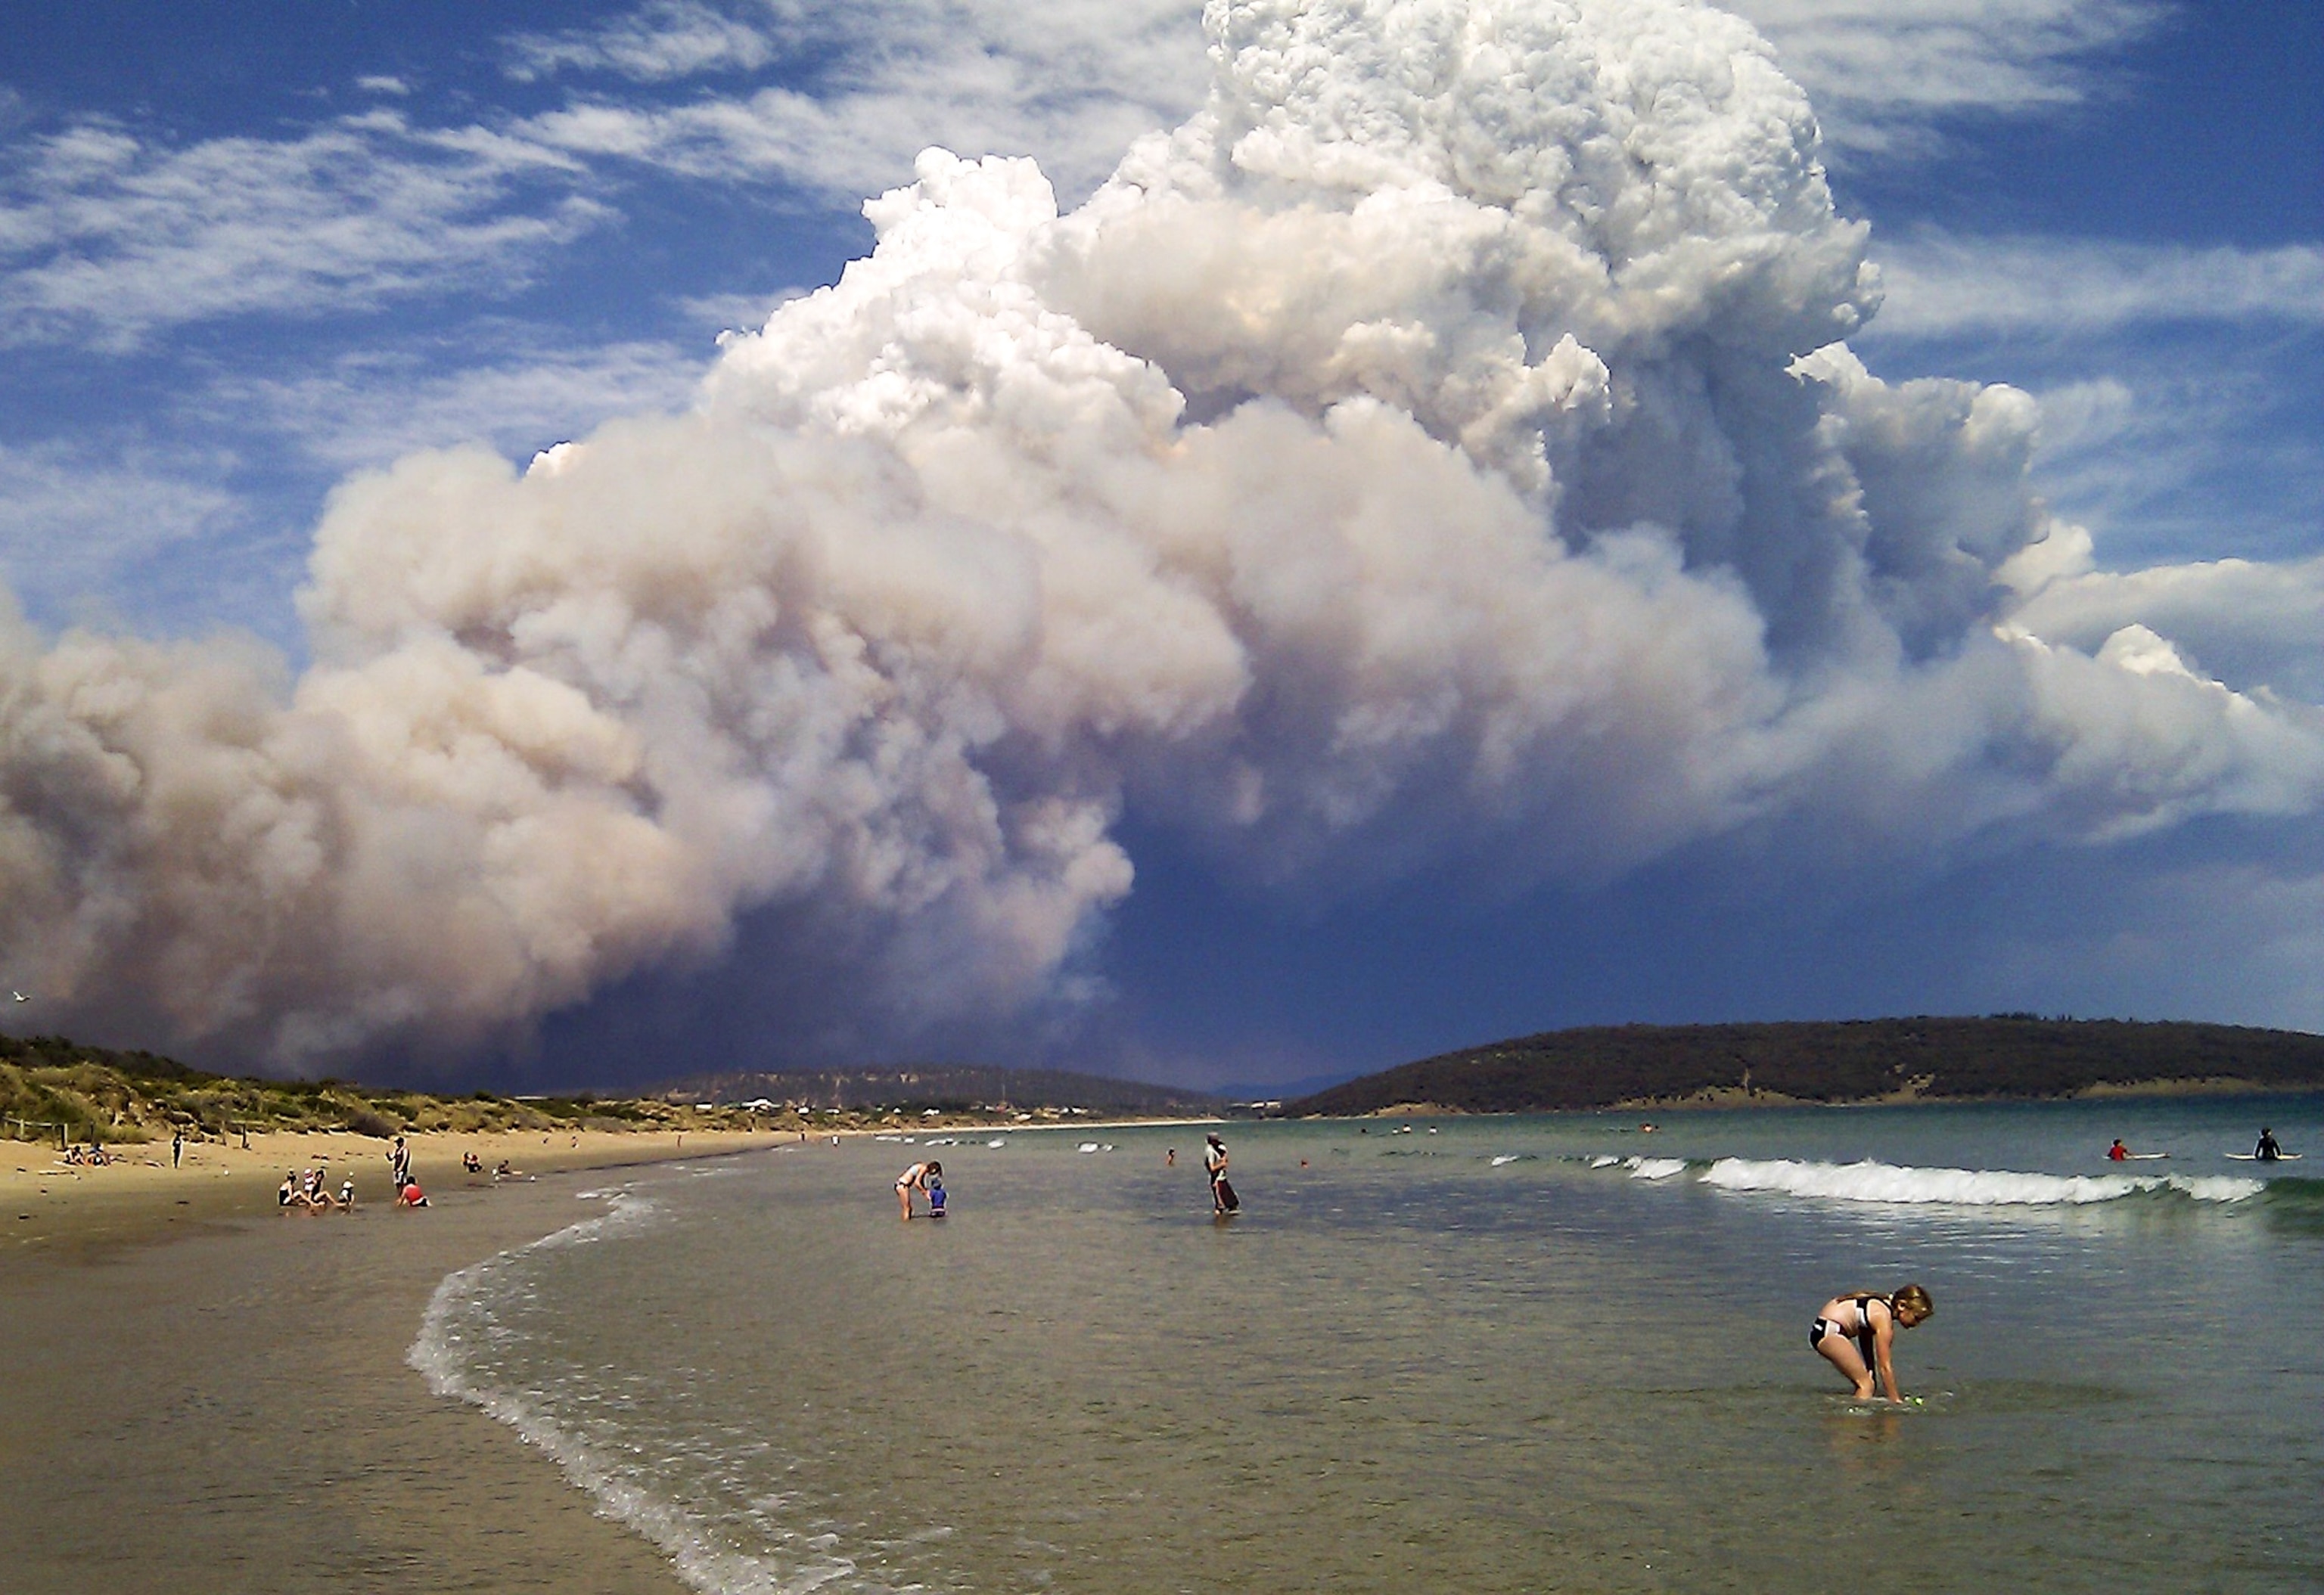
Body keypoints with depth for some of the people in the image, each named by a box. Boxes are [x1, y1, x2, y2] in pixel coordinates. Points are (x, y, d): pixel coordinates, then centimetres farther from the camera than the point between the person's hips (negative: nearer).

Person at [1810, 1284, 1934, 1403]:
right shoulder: (1883, 1318, -16)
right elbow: (1885, 1367, -14)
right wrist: (1896, 1401, -10)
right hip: (1829, 1332, -10)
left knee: (1864, 1383, 12)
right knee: (1865, 1385, -12)